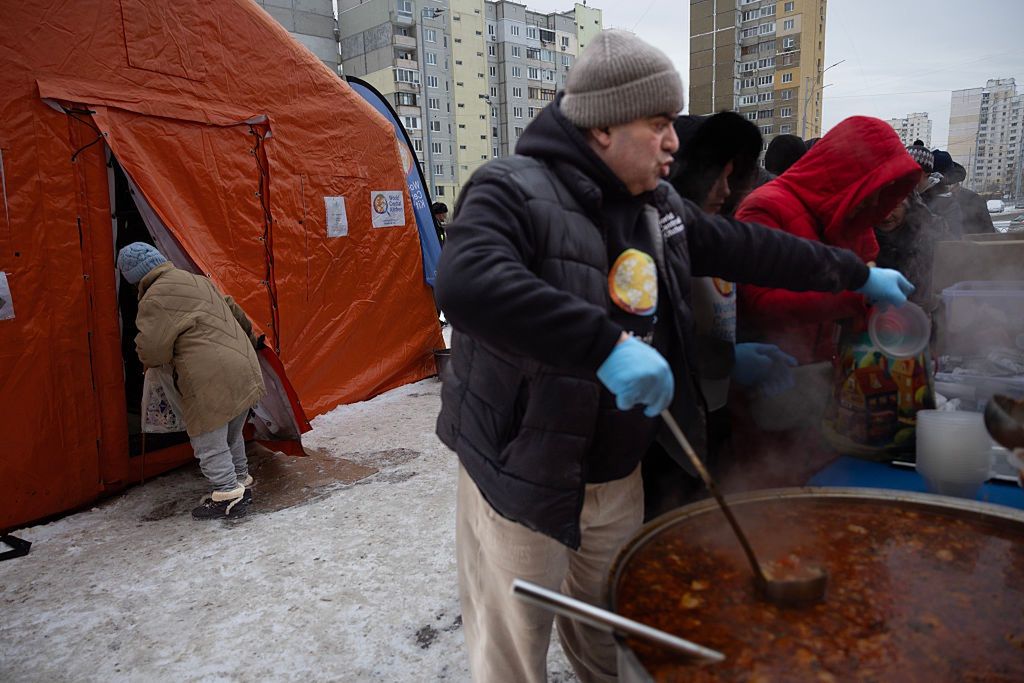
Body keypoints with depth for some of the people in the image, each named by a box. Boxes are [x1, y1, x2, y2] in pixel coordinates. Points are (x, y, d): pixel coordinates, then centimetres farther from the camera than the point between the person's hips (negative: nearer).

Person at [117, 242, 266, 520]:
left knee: (208, 442, 5)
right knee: (231, 436, 23)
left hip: (211, 381, -9)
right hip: (244, 370, 9)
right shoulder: (198, 281, 17)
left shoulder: (154, 300, -9)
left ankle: (228, 497, 10)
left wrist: (150, 363, 17)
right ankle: (241, 484, 34)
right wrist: (250, 341, 41)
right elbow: (233, 311, 27)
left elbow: (151, 352, -8)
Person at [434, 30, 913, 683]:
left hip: (620, 470, 7)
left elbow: (748, 248, 17)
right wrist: (606, 345, -42)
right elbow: (468, 285, -38)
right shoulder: (513, 191, -19)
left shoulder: (657, 205, 7)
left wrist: (856, 274, 23)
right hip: (524, 475, -6)